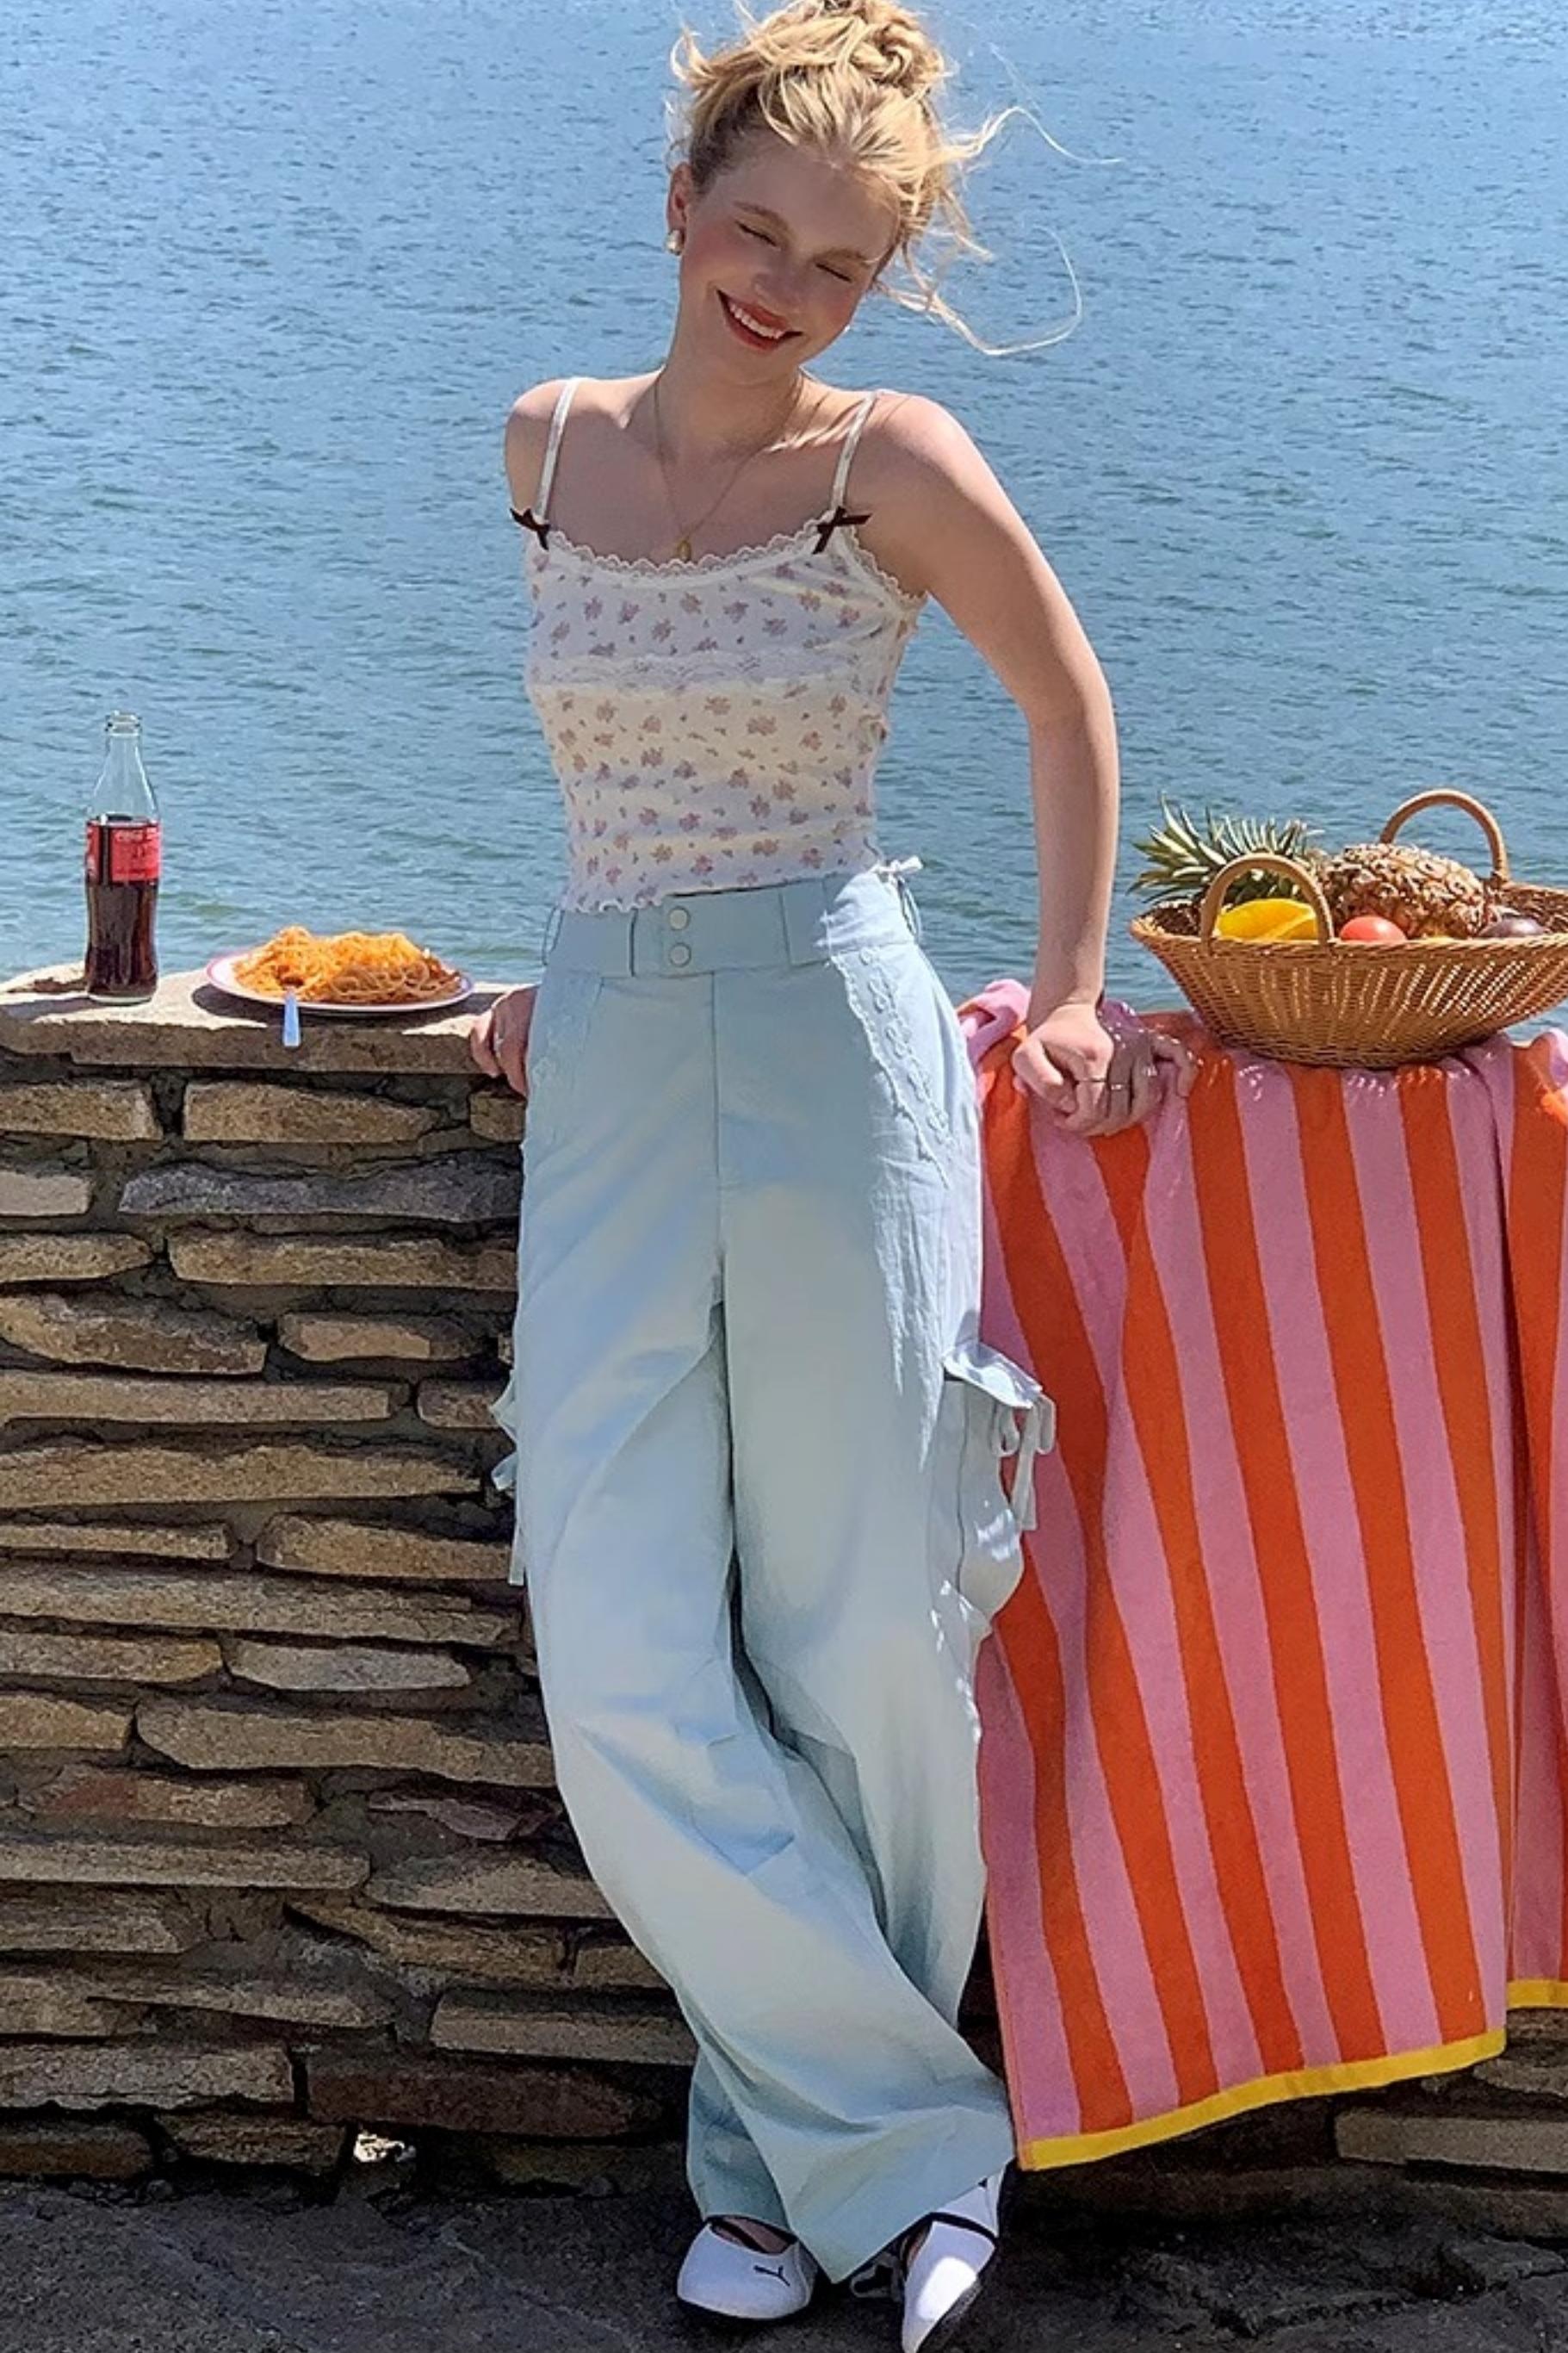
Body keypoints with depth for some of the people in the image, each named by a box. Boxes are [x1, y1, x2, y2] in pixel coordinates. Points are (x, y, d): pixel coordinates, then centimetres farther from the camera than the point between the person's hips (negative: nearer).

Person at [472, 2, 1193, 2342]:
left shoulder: (893, 464, -2)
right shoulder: (550, 446, 9)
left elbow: (1070, 708, 9)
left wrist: (1068, 998, 12)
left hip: (836, 1038, -3)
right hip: (608, 1070, 4)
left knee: (860, 1643, 1)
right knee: (624, 1677, -4)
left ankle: (799, 2142, 21)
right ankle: (904, 2138, 11)